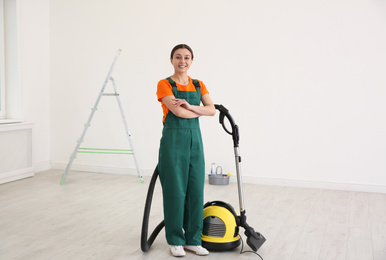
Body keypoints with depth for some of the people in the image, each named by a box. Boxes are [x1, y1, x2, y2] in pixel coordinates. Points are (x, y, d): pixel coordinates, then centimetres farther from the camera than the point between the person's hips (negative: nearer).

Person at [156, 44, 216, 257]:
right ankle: (175, 241, 15)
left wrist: (191, 107, -17)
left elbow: (212, 110, -2)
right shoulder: (165, 84, -6)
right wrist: (200, 111, -4)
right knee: (175, 190, 0)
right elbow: (178, 111, -19)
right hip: (173, 139, -5)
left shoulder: (198, 85, 11)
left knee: (196, 190, 6)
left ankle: (193, 240, 19)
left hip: (195, 140, 5)